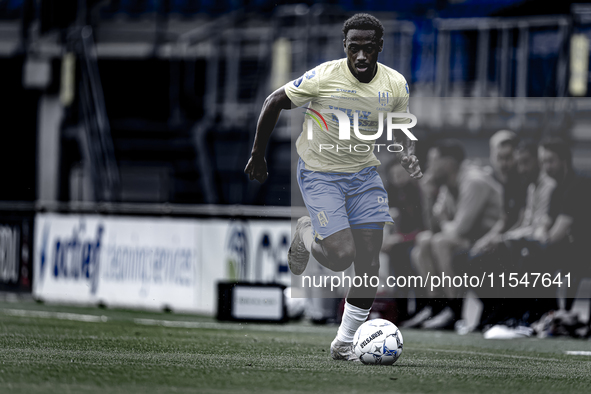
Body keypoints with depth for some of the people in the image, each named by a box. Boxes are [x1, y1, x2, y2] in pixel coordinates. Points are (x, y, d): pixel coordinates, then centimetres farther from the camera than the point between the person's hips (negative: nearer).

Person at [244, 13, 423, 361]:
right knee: (341, 257, -16)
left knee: (369, 261, -4)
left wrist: (409, 154, -12)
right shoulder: (325, 77, -19)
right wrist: (258, 156, -3)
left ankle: (345, 343, 9)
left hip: (364, 174, 4)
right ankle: (307, 234, 20)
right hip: (319, 173, -4)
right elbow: (273, 103, -8)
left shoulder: (395, 84, -7)